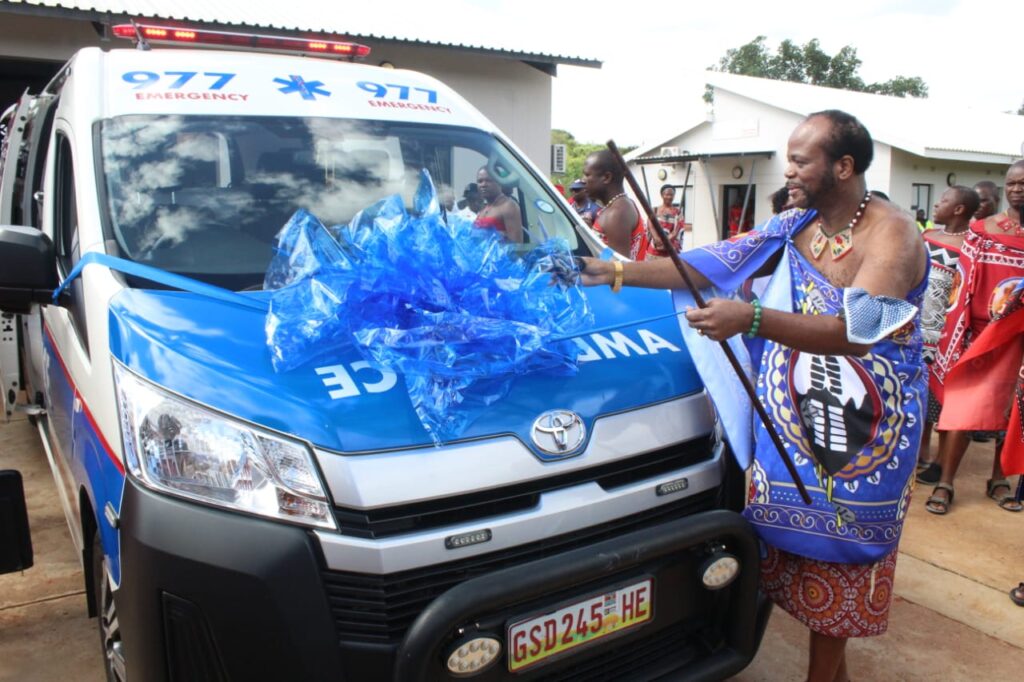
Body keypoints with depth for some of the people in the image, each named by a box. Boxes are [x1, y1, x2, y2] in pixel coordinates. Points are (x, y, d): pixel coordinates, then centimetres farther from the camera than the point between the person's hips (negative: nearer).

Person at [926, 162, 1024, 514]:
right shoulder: (981, 229, 1)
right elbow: (965, 284, -1)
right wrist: (960, 330, -7)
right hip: (979, 331, -2)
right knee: (963, 406, -2)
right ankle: (945, 483, 5)